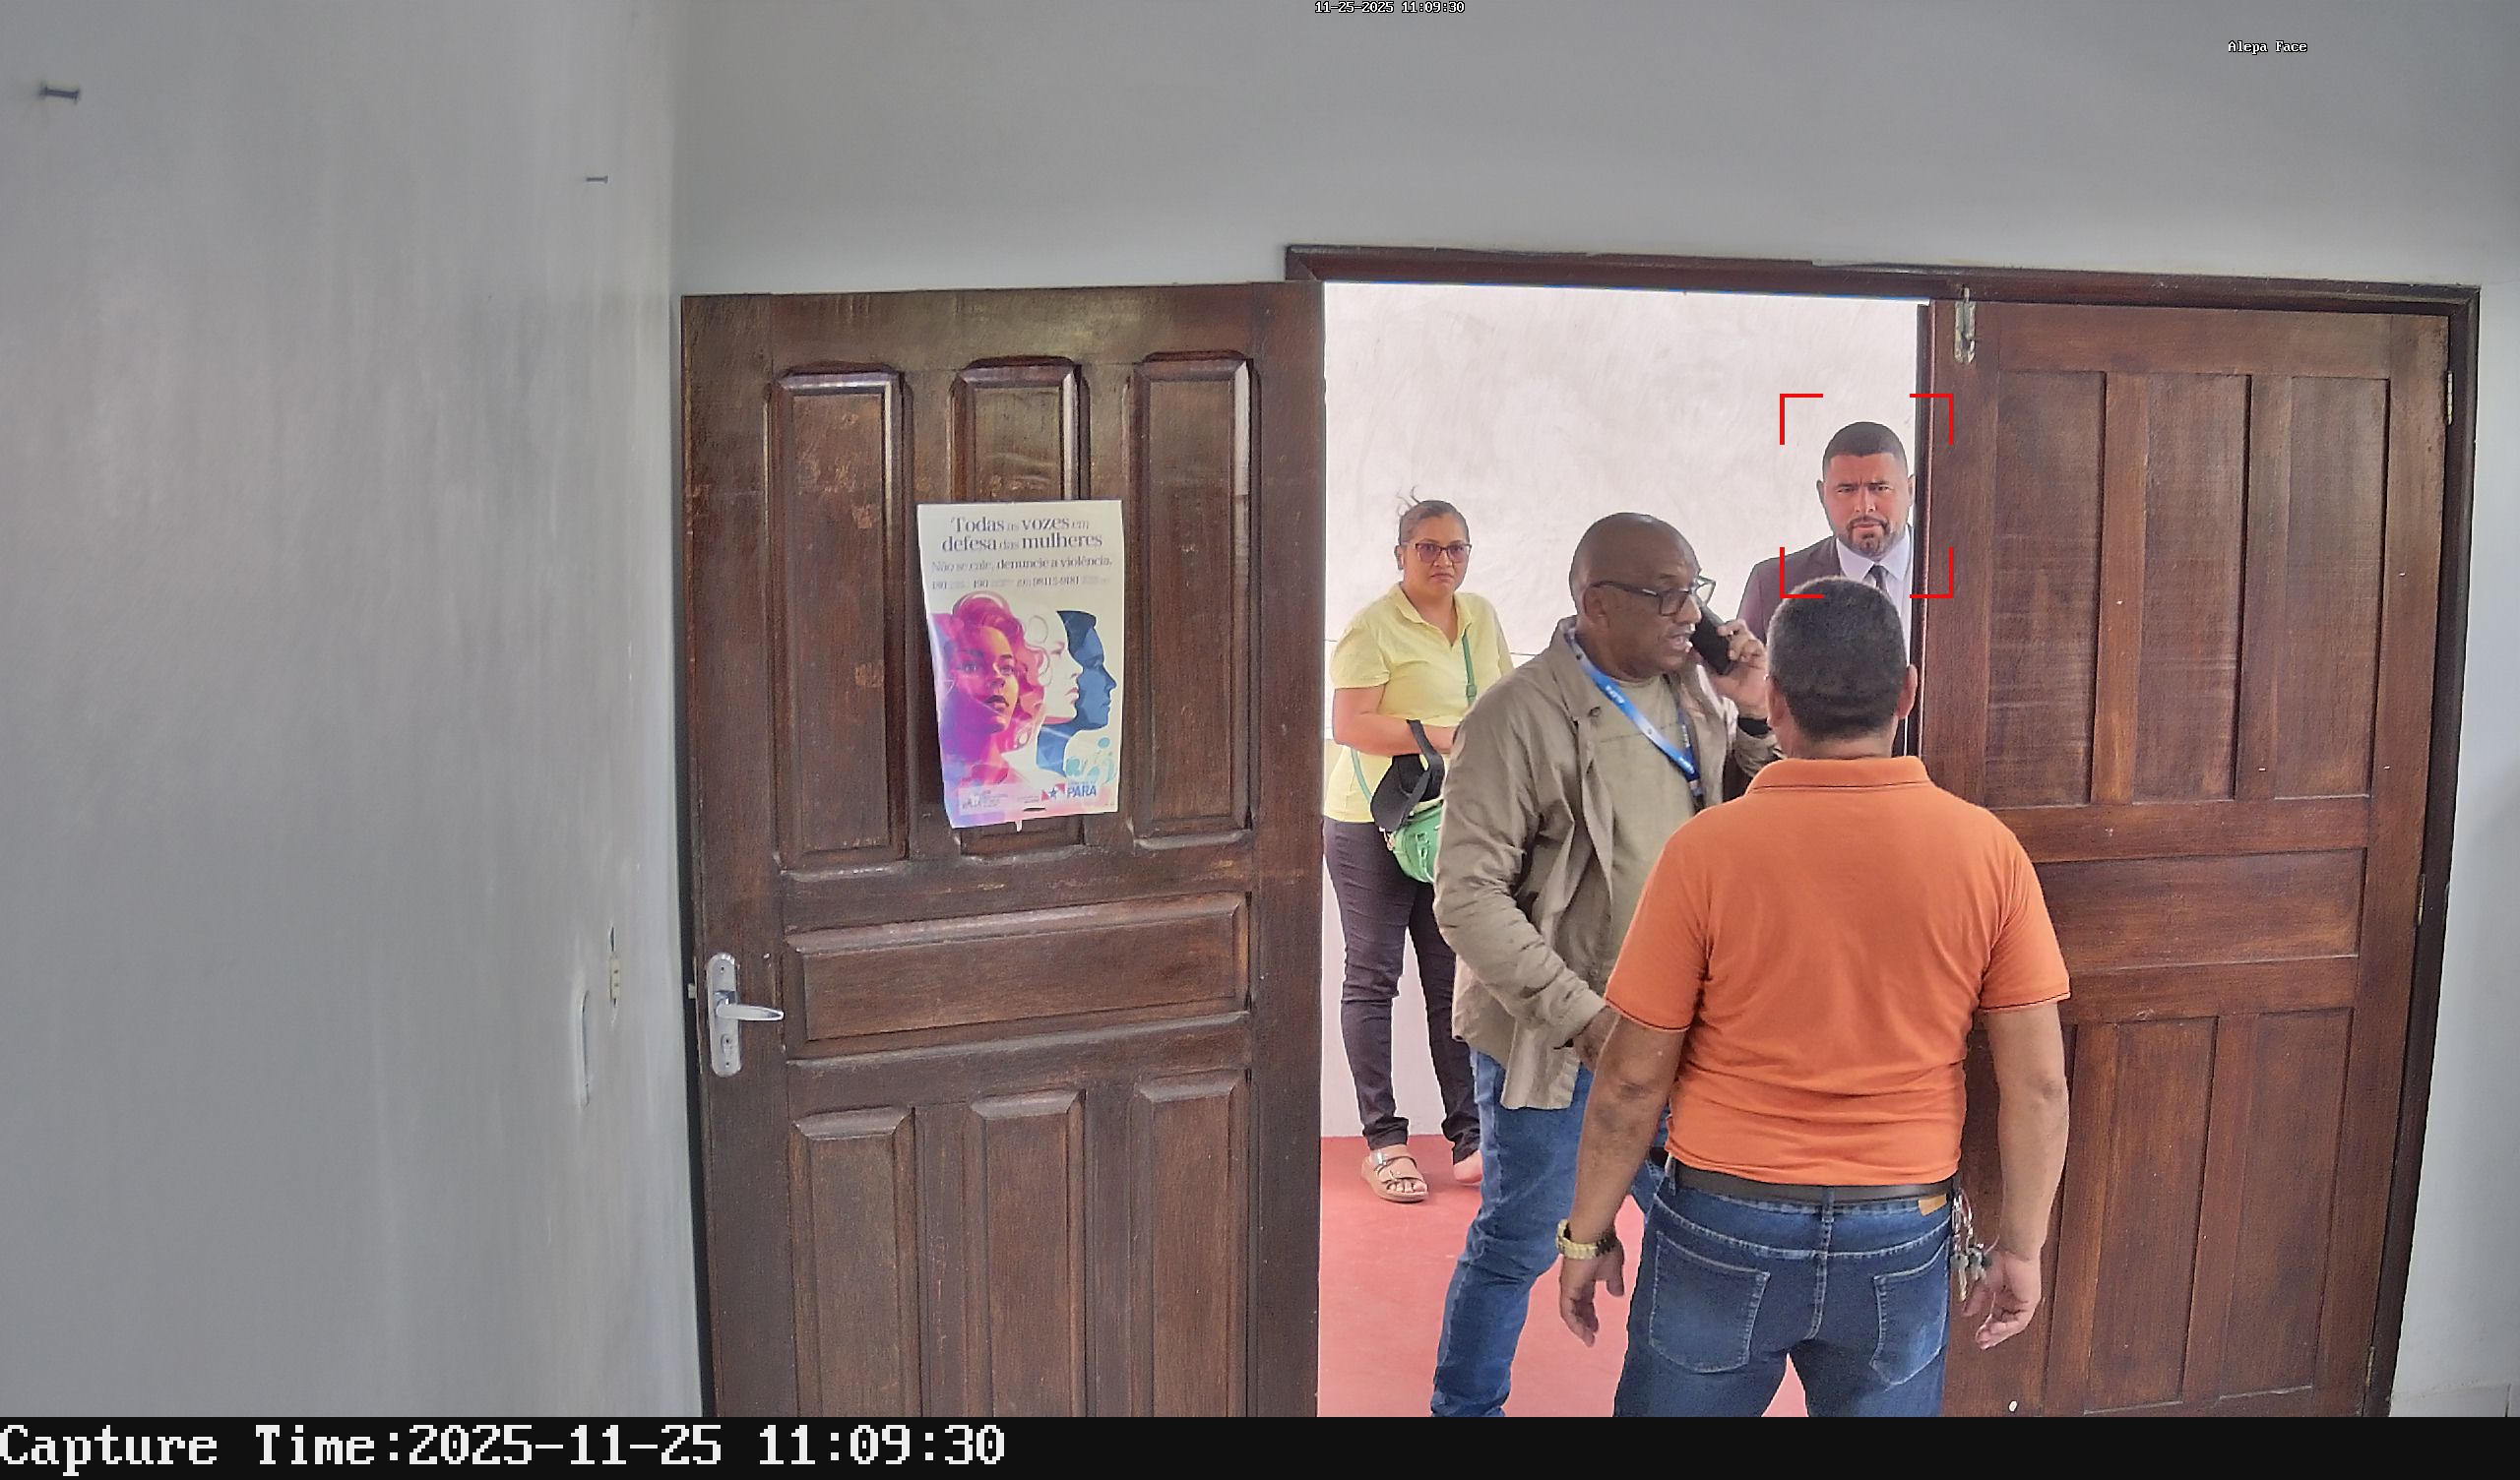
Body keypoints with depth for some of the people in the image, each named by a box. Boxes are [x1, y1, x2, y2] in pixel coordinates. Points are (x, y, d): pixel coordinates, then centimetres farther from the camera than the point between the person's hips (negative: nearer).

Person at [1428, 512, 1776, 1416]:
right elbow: (1467, 895, -19)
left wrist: (1753, 717, -8)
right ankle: (1465, 1405, 31)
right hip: (1548, 1037, -5)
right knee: (1518, 1243, 9)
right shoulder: (1522, 715, -17)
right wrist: (1578, 1013, -22)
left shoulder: (1698, 695, 1)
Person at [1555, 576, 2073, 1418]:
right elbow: (2038, 1084, -4)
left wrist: (1588, 1235, 3)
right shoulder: (1987, 851, -8)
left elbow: (1633, 1079, -10)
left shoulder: (1707, 850, -15)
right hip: (1900, 1239, 2)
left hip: (1723, 1230, -2)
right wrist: (2021, 1247, 10)